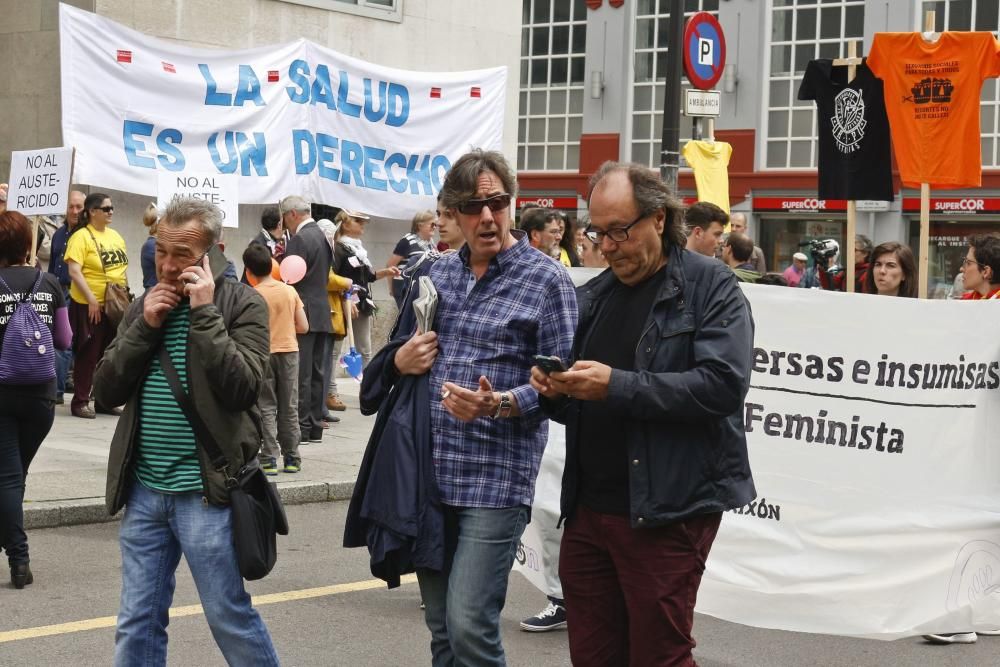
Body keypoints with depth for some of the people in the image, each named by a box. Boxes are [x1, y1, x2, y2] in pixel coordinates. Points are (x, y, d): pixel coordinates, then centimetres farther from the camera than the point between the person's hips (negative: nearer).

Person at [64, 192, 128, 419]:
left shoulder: (115, 235, 11)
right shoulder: (81, 236, -10)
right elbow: (74, 271, -17)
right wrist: (91, 299, -21)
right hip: (89, 306, -6)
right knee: (88, 355, -1)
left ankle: (104, 401, 20)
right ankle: (80, 402, 7)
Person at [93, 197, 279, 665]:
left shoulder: (243, 304, -5)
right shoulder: (144, 305, 10)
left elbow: (241, 389, -18)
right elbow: (106, 391, 4)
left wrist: (205, 313, -18)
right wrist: (145, 327, -8)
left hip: (205, 492, -5)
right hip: (143, 491, 5)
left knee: (231, 618, 2)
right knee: (137, 624, 9)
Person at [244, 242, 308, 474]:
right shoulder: (290, 291, 0)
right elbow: (303, 327, 2)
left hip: (264, 353, -3)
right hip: (289, 351, 3)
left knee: (266, 408, 3)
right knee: (289, 408, 11)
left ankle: (269, 460, -2)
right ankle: (292, 458, 15)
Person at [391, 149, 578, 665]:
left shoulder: (545, 279, -4)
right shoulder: (439, 273, 12)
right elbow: (406, 349, 24)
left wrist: (498, 404, -24)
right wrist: (401, 361, 0)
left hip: (496, 477, -6)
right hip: (430, 472, 6)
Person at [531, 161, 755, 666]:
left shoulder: (711, 287, -4)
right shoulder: (595, 296, 16)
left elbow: (723, 384, -19)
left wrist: (618, 387, -23)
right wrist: (554, 391, -1)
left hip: (667, 511, -6)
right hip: (588, 508, 6)